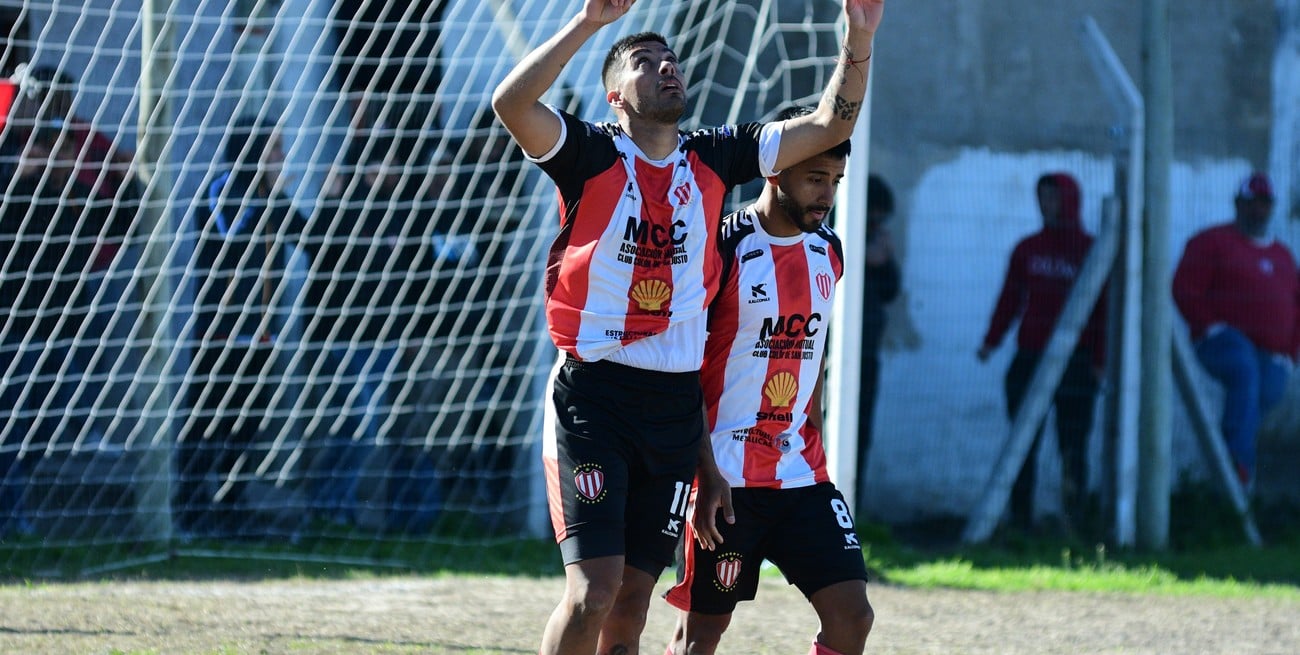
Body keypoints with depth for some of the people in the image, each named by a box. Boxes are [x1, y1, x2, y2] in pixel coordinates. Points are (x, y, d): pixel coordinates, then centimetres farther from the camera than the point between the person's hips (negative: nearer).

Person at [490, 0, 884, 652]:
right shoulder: (591, 154, -3)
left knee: (634, 598, 7)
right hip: (593, 395, -5)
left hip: (674, 403, 5)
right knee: (594, 590, -14)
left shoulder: (713, 159, 11)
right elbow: (511, 103, -20)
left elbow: (829, 123, 11)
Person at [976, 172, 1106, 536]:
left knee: (1073, 445, -6)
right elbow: (1010, 299, 12)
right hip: (1030, 359, 3)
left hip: (1076, 360, -3)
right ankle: (1021, 520, 1)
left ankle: (1073, 521, -4)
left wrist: (1100, 360, -5)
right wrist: (991, 341, -1)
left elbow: (1104, 311, 2)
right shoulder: (1027, 249, 12)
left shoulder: (1091, 252, 3)